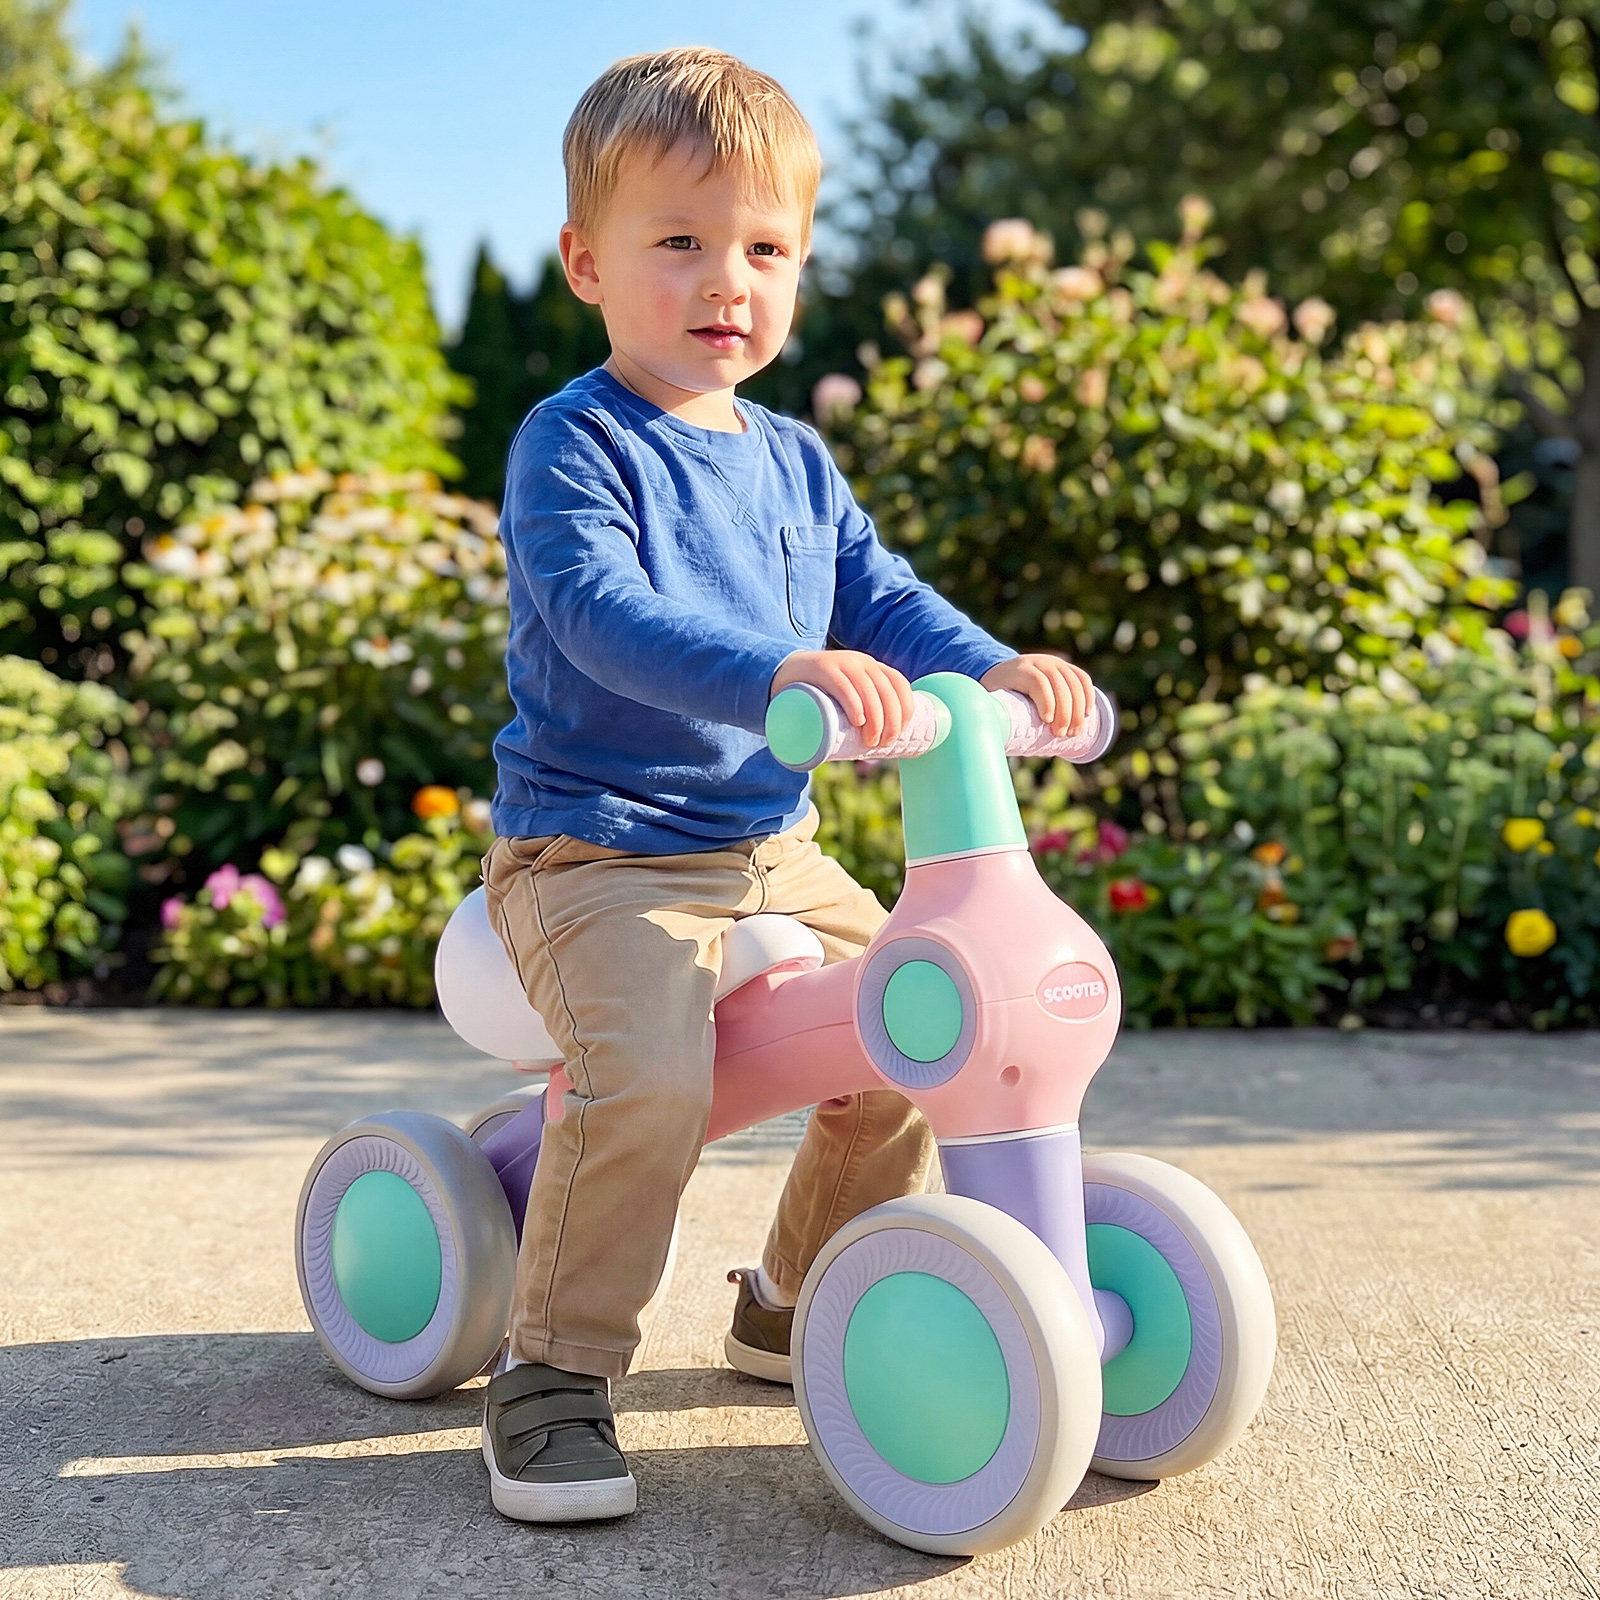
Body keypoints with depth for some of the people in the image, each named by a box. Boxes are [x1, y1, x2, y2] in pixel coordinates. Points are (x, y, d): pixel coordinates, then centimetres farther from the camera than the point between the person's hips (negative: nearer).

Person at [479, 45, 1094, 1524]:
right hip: (595, 853, -7)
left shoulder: (795, 462, 13)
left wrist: (996, 669, -11)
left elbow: (881, 596, 10)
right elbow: (603, 618, -27)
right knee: (646, 1073, -30)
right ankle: (555, 1373, -10)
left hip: (774, 850, 8)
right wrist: (780, 672, -42)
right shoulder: (573, 446, -11)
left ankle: (796, 1303, 27)